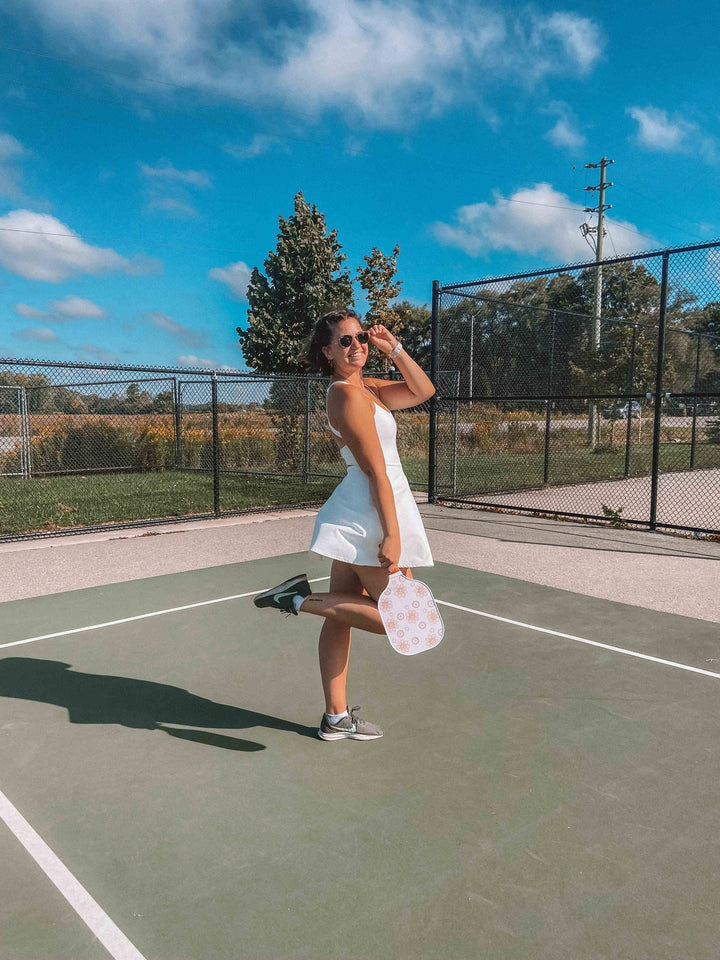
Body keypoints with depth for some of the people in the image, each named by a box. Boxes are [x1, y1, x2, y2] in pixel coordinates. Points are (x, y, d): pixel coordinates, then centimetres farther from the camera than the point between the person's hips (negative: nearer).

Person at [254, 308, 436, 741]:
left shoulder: (367, 387, 14)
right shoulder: (347, 394, -14)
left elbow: (423, 391, 16)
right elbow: (376, 471, -19)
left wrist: (394, 348, 4)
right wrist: (392, 535, -19)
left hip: (355, 520, 10)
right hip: (372, 517, -10)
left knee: (341, 617, 11)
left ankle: (337, 717, 21)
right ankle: (302, 599, -4)